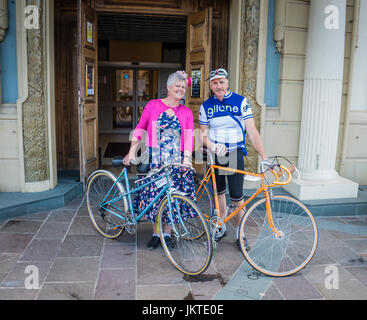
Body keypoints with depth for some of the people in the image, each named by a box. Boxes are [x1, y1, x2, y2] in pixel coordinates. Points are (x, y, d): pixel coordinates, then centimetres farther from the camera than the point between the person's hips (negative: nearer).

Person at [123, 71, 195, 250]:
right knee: (154, 194, 2)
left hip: (176, 161, 1)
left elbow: (189, 138, 1)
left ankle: (167, 234, 19)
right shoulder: (153, 105, 5)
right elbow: (140, 129, 6)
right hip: (154, 159, -1)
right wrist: (131, 152, 0)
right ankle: (155, 234, 18)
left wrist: (187, 158, -13)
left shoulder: (186, 112, 8)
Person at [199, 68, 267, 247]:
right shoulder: (206, 106, 1)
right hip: (215, 154, 3)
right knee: (219, 192, 12)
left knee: (236, 196, -4)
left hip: (235, 153, -2)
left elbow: (252, 131, -11)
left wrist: (264, 157, -17)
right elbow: (203, 134, 4)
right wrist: (213, 146, -17)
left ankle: (240, 233, 13)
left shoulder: (241, 101, -6)